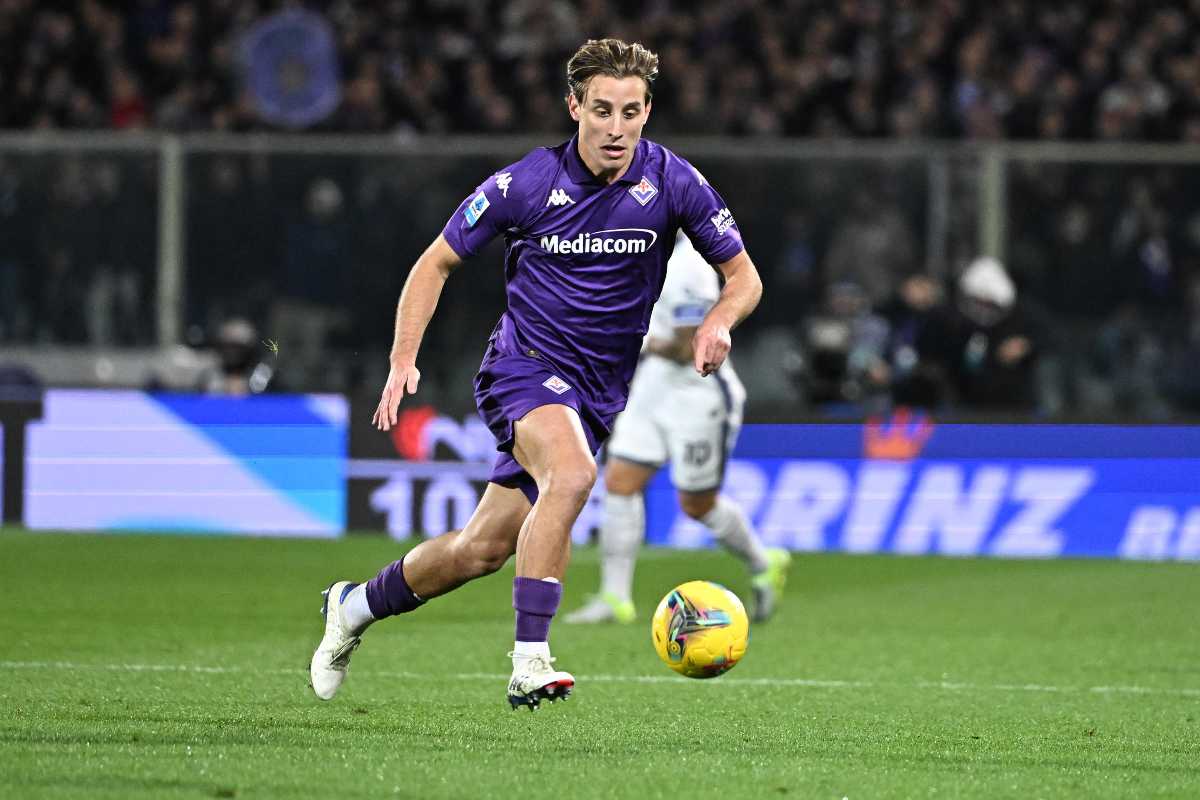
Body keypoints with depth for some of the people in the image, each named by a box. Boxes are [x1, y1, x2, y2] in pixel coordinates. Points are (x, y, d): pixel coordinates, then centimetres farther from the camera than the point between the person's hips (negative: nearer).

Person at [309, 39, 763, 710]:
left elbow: (744, 276, 2)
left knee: (484, 549, 6)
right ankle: (530, 663, -35)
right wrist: (404, 360, -10)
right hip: (526, 366, -4)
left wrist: (719, 322, -21)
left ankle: (357, 606, 32)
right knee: (572, 472, -35)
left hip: (600, 391, 4)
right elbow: (437, 262, 1)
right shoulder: (527, 184, -11)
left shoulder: (672, 182, -7)